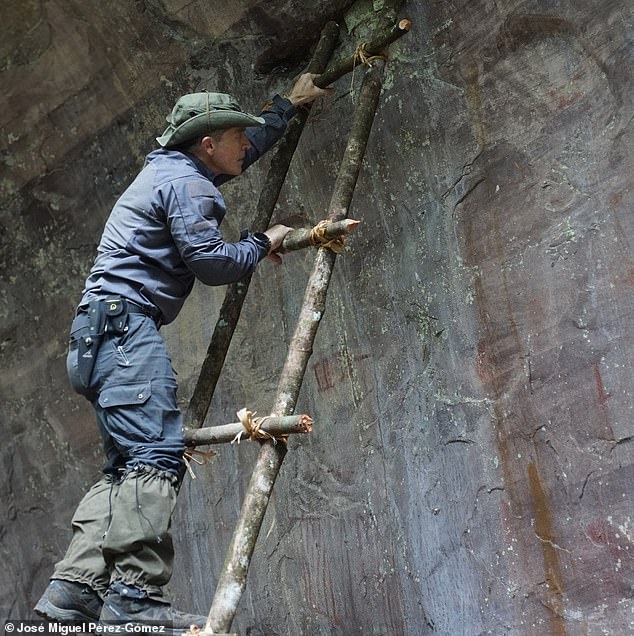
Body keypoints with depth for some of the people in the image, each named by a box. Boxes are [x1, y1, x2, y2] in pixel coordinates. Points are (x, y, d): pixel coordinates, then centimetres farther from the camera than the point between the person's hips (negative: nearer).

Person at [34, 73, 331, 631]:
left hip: (100, 333, 11)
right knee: (156, 454, -20)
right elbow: (209, 261, -13)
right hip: (126, 322, -11)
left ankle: (74, 589, -4)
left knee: (128, 466, 4)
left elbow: (252, 144, 42)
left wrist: (290, 104, 50)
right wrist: (264, 244, 4)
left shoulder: (173, 166, 26)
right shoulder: (186, 183, -5)